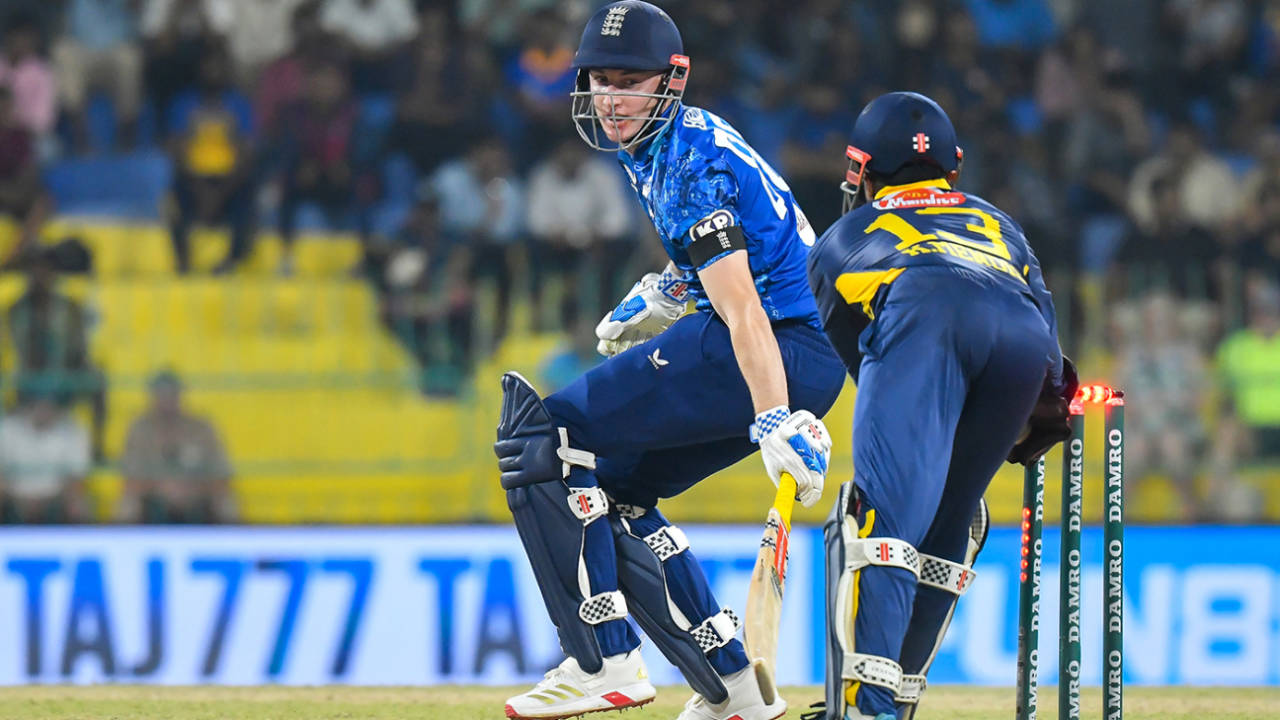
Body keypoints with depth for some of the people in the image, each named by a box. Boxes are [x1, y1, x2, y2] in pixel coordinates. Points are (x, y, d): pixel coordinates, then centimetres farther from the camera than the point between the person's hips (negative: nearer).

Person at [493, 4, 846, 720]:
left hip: (778, 348, -10)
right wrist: (663, 298, 19)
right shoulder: (653, 149, 16)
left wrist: (777, 422, -33)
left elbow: (743, 309, -25)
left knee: (541, 437, -9)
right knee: (611, 489, 17)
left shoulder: (691, 162, -14)